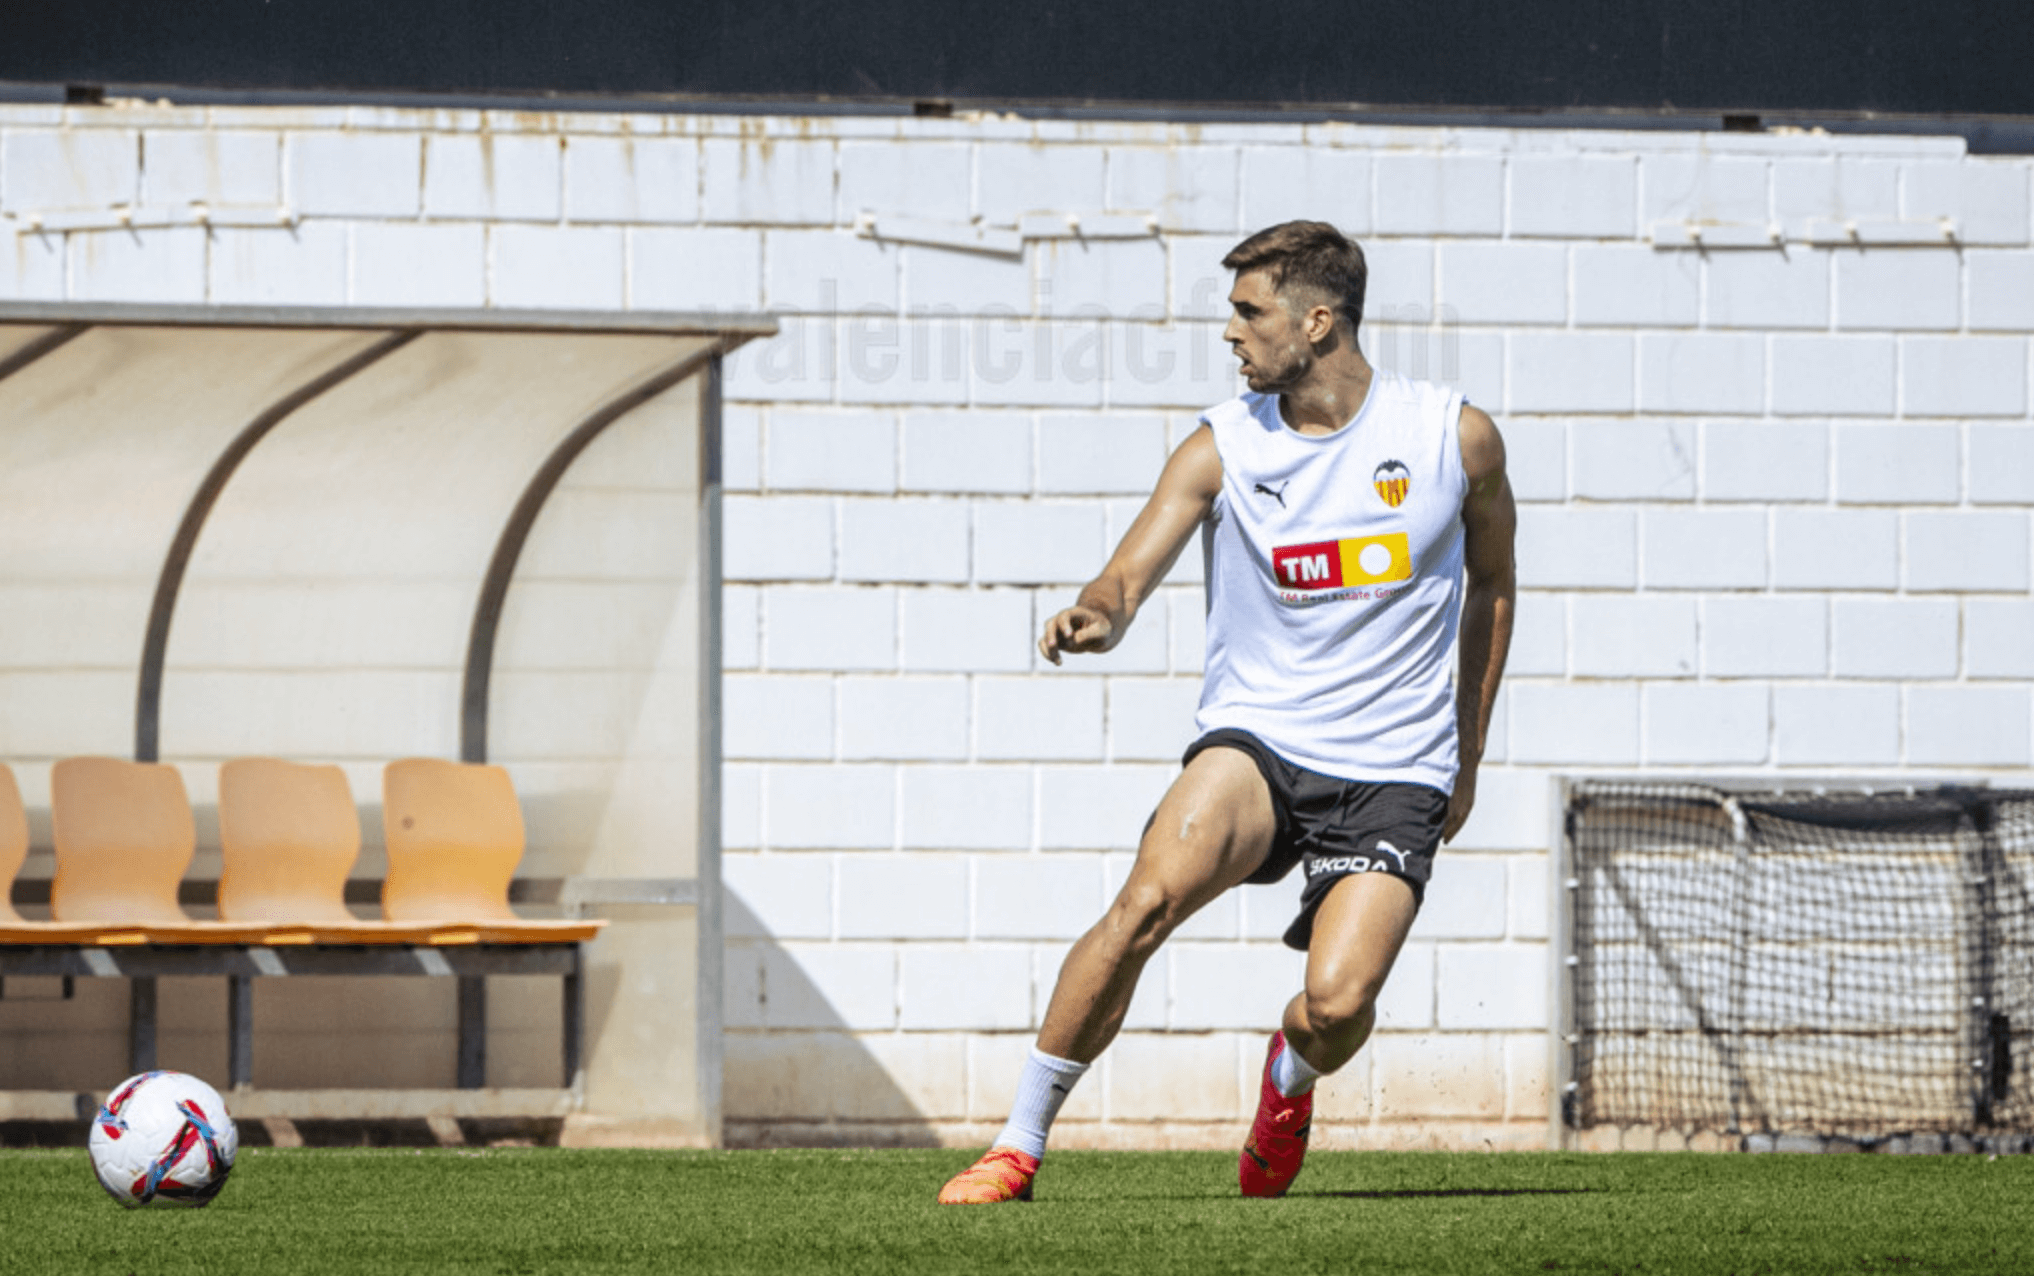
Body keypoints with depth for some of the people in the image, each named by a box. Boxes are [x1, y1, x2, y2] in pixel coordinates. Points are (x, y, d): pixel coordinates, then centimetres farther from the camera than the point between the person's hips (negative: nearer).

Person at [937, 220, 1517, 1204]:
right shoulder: (1222, 447, -1)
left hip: (1395, 772, 0)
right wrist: (1095, 615, -35)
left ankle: (1291, 1082, 19)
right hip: (1256, 738, 1)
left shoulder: (1455, 437, 0)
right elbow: (1131, 574, -10)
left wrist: (1467, 755, 17)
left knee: (1338, 1002, -22)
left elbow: (1493, 584, 15)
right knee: (1148, 897, -29)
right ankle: (1018, 1146, -16)